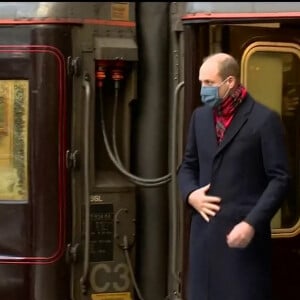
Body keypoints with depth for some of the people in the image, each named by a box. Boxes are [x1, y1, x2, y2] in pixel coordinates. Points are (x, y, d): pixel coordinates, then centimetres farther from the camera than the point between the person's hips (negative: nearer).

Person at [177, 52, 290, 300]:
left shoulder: (265, 119, -6)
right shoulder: (200, 116, 13)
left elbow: (279, 179, -9)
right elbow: (188, 166, 22)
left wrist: (252, 223, -18)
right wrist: (190, 194, 0)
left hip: (243, 230, -5)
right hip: (205, 230, 6)